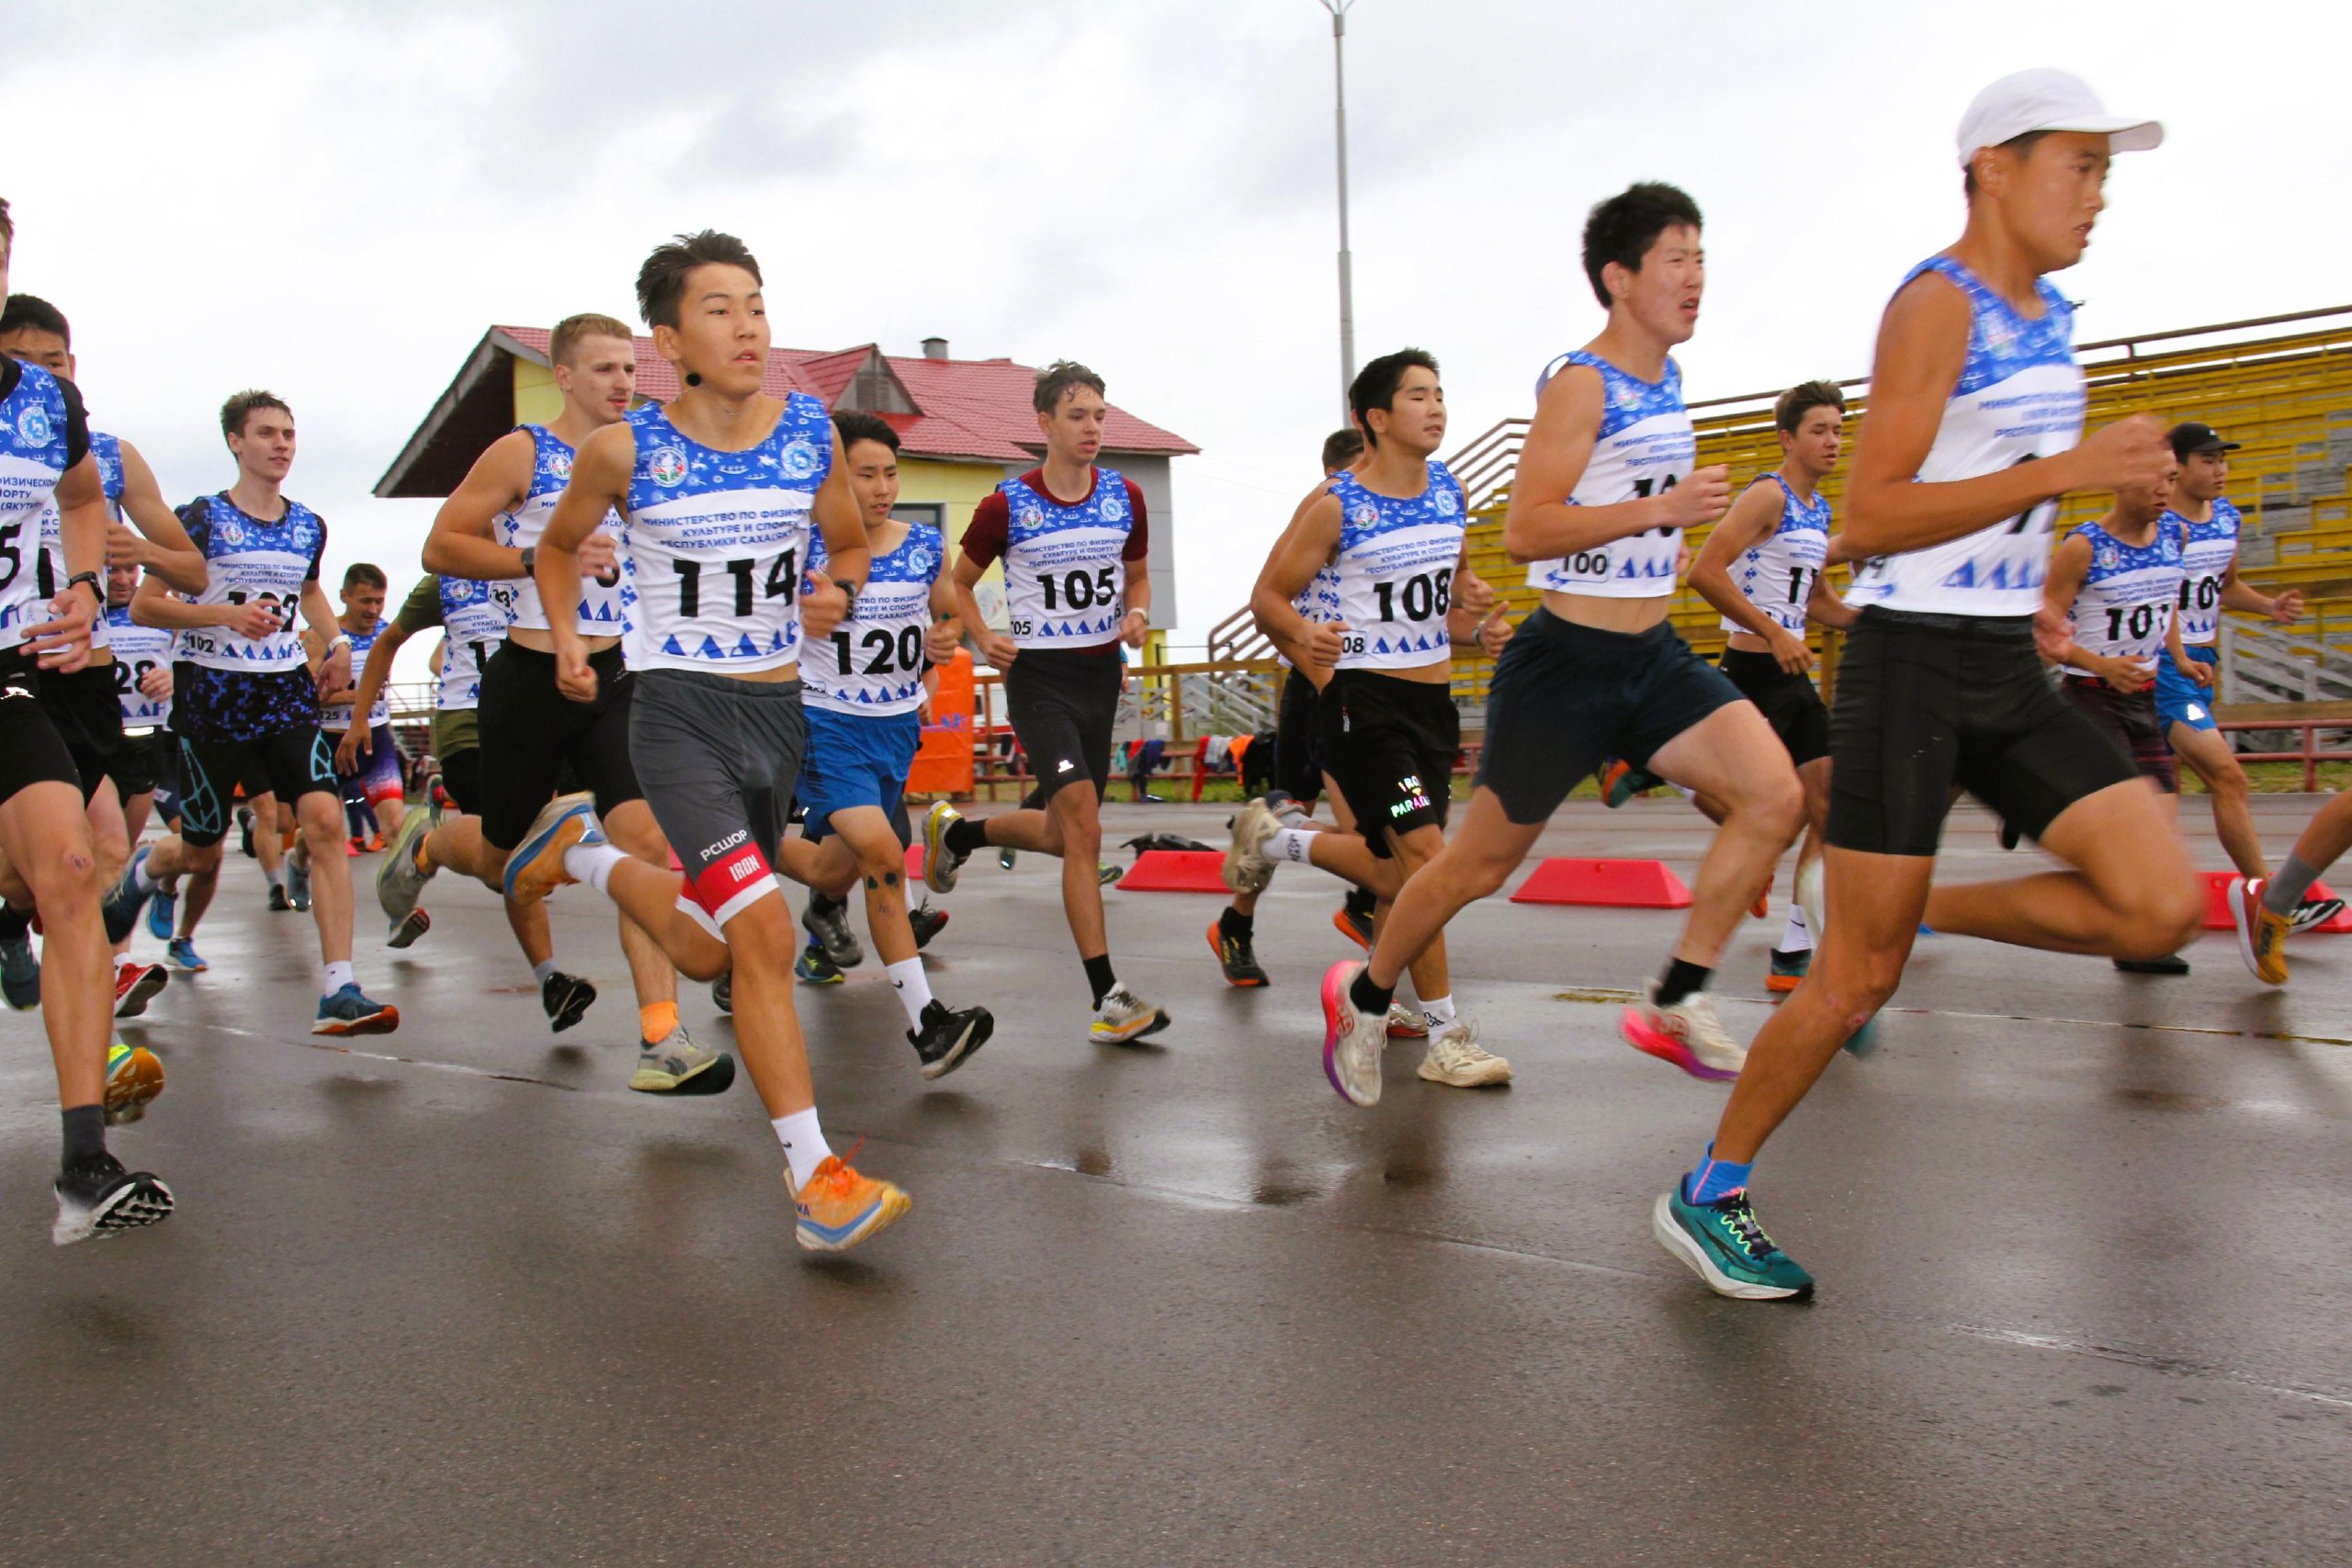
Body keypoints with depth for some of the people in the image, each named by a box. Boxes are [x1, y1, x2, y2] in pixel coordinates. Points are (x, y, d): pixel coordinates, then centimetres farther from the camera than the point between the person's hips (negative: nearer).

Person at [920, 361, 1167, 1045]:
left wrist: (1136, 614, -3)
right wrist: (984, 638, -10)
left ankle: (956, 831, 43)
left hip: (1102, 673, 6)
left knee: (1063, 834, 13)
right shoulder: (1007, 506, -6)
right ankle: (1107, 998, -14)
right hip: (1039, 677, -5)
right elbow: (961, 583, 7)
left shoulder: (1124, 497, 4)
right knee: (1083, 828, -17)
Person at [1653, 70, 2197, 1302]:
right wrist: (2060, 471, -23)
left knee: (2161, 908, -7)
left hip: (2010, 673, 8)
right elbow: (1865, 520, -20)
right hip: (1912, 665, -8)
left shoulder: (2050, 317, 14)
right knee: (1856, 978, -3)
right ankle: (1706, 1196, 15)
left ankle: (1927, 914, 16)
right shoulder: (1936, 306, -11)